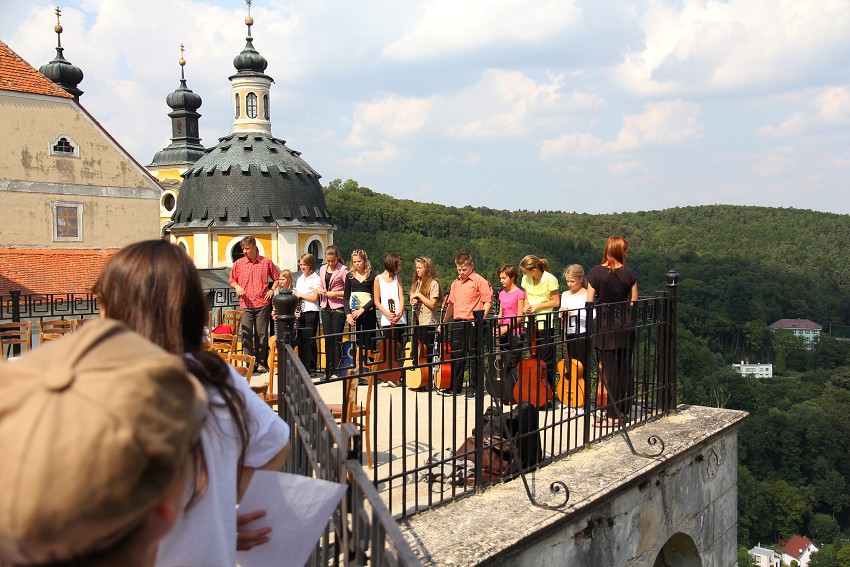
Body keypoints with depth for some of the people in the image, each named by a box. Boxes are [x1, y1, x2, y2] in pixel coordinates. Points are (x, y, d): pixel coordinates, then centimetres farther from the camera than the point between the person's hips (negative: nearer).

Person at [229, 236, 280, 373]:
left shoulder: (266, 262, 4)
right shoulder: (239, 263, 7)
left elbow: (277, 278, 15)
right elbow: (232, 281, 17)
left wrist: (272, 290, 0)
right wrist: (237, 287, -3)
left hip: (262, 304, -1)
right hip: (246, 304, 1)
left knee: (262, 333, 2)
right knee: (246, 334, -3)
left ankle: (261, 362, 11)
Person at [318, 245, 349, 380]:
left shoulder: (343, 270, -6)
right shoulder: (322, 269, 14)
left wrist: (335, 293, -16)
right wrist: (320, 290, 3)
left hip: (338, 308, -6)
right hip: (326, 307, 6)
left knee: (336, 340, -3)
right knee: (327, 339, 7)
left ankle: (336, 371, 4)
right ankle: (328, 371, 13)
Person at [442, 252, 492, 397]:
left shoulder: (479, 281, -5)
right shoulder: (455, 283, 16)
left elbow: (488, 301, -8)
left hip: (472, 324, -6)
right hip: (457, 324, 6)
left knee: (474, 356, 1)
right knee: (457, 356, 11)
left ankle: (473, 388, 10)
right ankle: (455, 387, 20)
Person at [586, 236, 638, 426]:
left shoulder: (596, 272, -7)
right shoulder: (630, 274, -2)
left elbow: (589, 301, -6)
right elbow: (633, 302, 2)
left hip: (604, 327, -2)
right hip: (625, 326, 2)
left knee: (609, 370, 1)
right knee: (625, 369, 13)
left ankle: (612, 415, 2)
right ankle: (624, 410, 23)